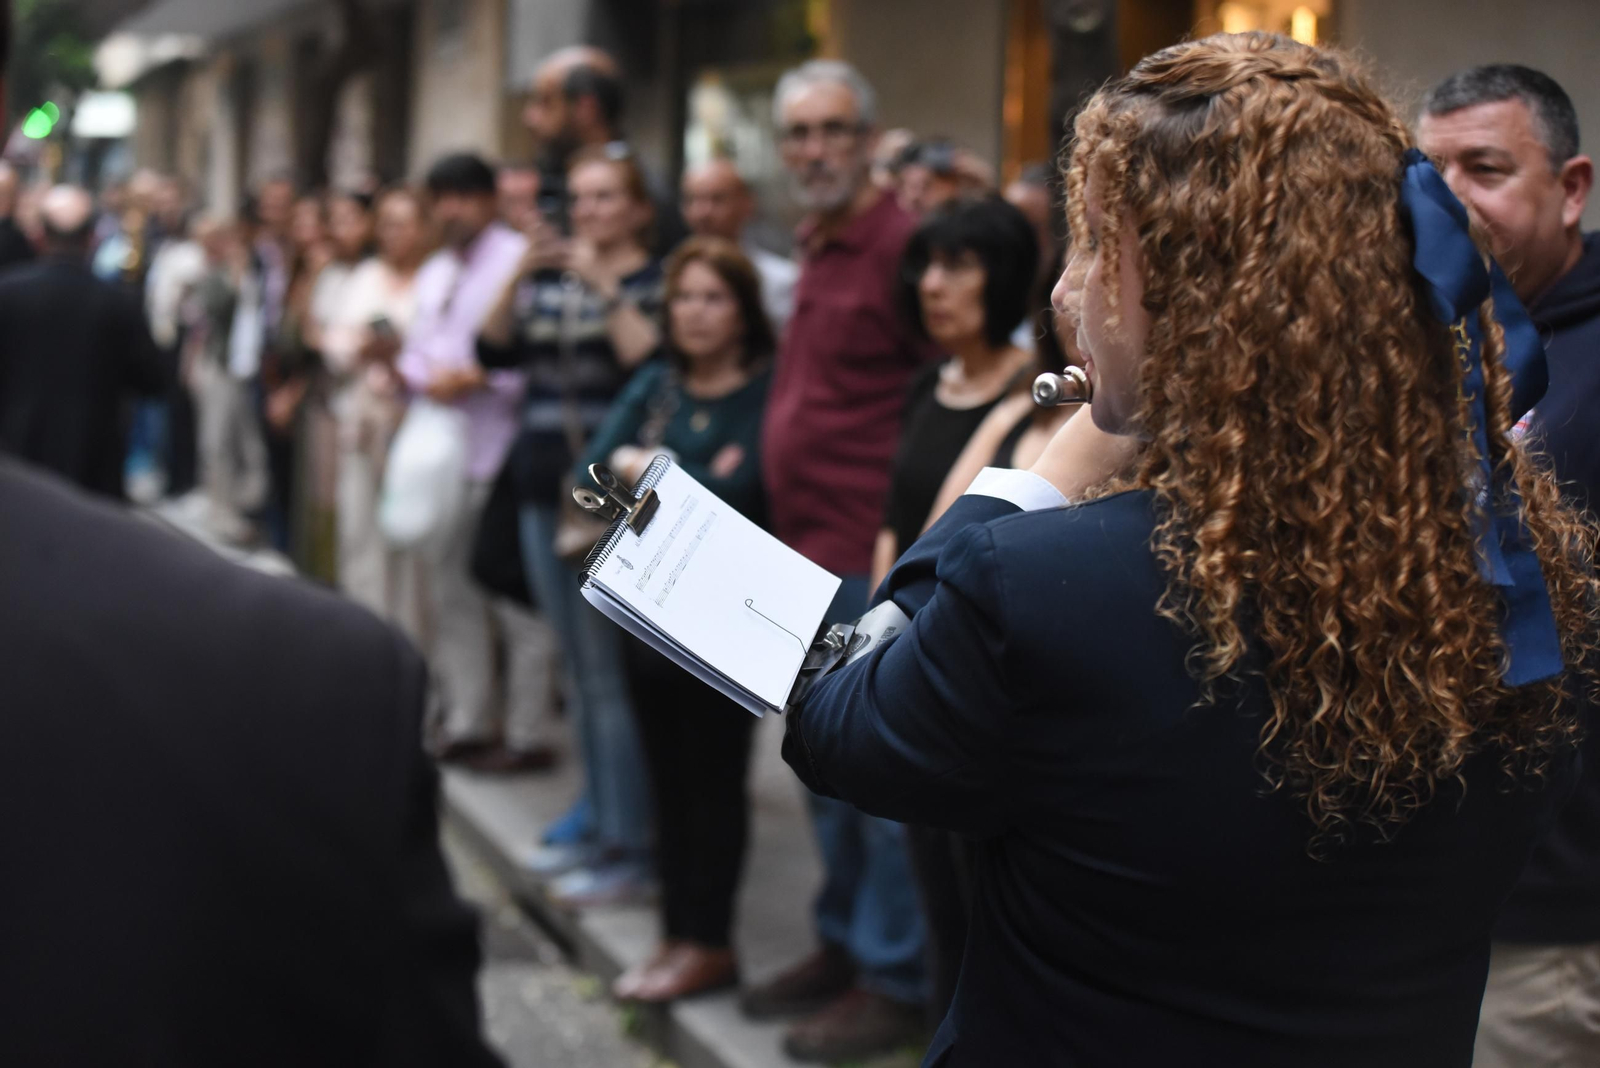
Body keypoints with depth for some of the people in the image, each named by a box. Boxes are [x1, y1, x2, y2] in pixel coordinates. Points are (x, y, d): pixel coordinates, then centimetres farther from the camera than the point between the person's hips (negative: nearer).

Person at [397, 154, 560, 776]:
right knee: (450, 588, 12)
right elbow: (416, 350, 20)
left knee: (517, 601, -6)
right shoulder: (434, 274, 20)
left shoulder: (520, 261, -7)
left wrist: (475, 379, -17)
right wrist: (422, 375, -1)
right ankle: (466, 723, 22)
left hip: (501, 452, -9)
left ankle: (528, 735, 1)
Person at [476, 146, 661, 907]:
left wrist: (606, 289, -17)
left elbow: (652, 362, -18)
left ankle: (629, 850, -3)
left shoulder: (655, 282, -3)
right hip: (545, 493, 7)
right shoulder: (549, 280, 15)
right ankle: (598, 822, 21)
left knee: (608, 675, -8)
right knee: (580, 672, 12)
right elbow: (494, 352, 5)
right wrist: (517, 279, -7)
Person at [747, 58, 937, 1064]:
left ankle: (893, 981, 9)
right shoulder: (818, 249, 15)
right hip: (810, 550, 10)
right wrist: (763, 461, 16)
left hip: (870, 559, -10)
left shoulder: (901, 246, -14)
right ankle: (843, 945, 31)